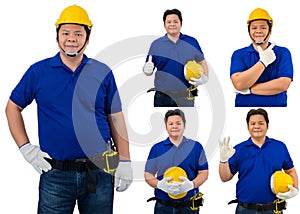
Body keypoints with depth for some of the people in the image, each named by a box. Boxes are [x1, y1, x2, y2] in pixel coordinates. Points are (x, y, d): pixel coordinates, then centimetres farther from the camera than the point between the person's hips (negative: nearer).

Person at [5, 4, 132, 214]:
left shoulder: (103, 73, 3)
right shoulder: (38, 71, 1)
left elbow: (116, 119, 5)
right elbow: (13, 107, 9)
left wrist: (125, 161, 1)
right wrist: (26, 148, 1)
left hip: (99, 172, 1)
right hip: (56, 174, -1)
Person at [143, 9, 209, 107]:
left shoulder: (192, 42, 5)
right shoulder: (156, 44, 4)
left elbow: (202, 62, 15)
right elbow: (147, 68, 7)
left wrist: (205, 77, -4)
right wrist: (147, 70, -16)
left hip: (185, 96, 0)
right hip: (162, 96, 0)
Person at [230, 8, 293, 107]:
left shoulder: (283, 53, 6)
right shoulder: (239, 54, 6)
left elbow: (283, 84, -7)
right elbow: (238, 84, -8)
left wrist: (248, 89, -8)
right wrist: (263, 62, -9)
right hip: (244, 104, 0)